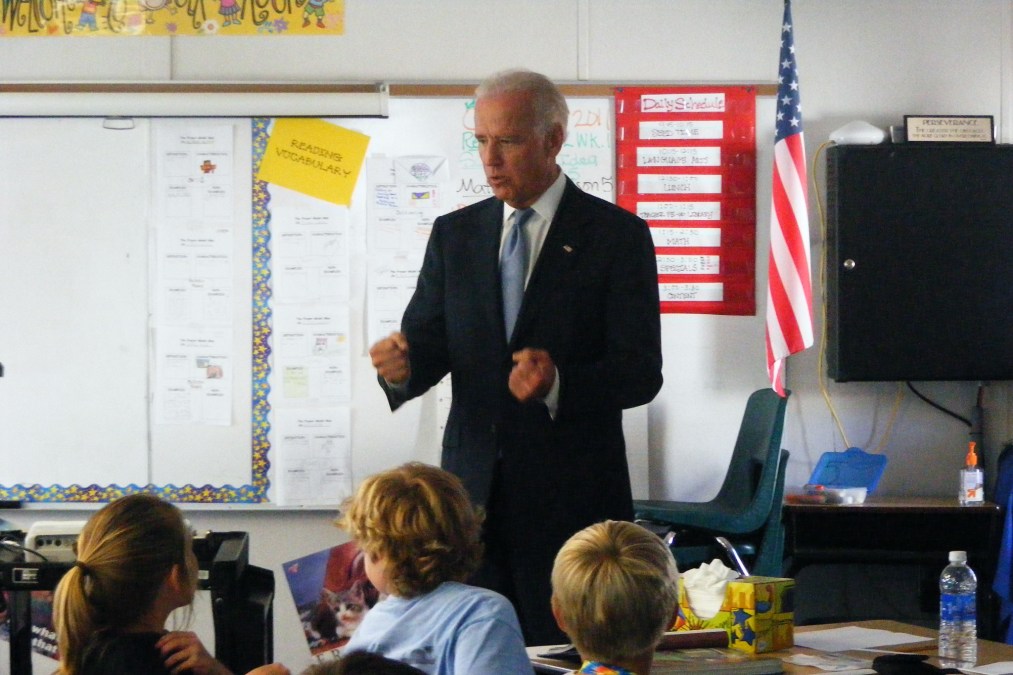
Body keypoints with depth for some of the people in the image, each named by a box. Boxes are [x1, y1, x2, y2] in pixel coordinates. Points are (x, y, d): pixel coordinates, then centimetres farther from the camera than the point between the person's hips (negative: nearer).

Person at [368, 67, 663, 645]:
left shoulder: (617, 235, -1)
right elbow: (428, 344, 8)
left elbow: (641, 371, -7)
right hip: (474, 492, 4)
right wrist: (402, 365, -16)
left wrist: (559, 383, -26)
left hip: (573, 495, -3)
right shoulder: (454, 235, 12)